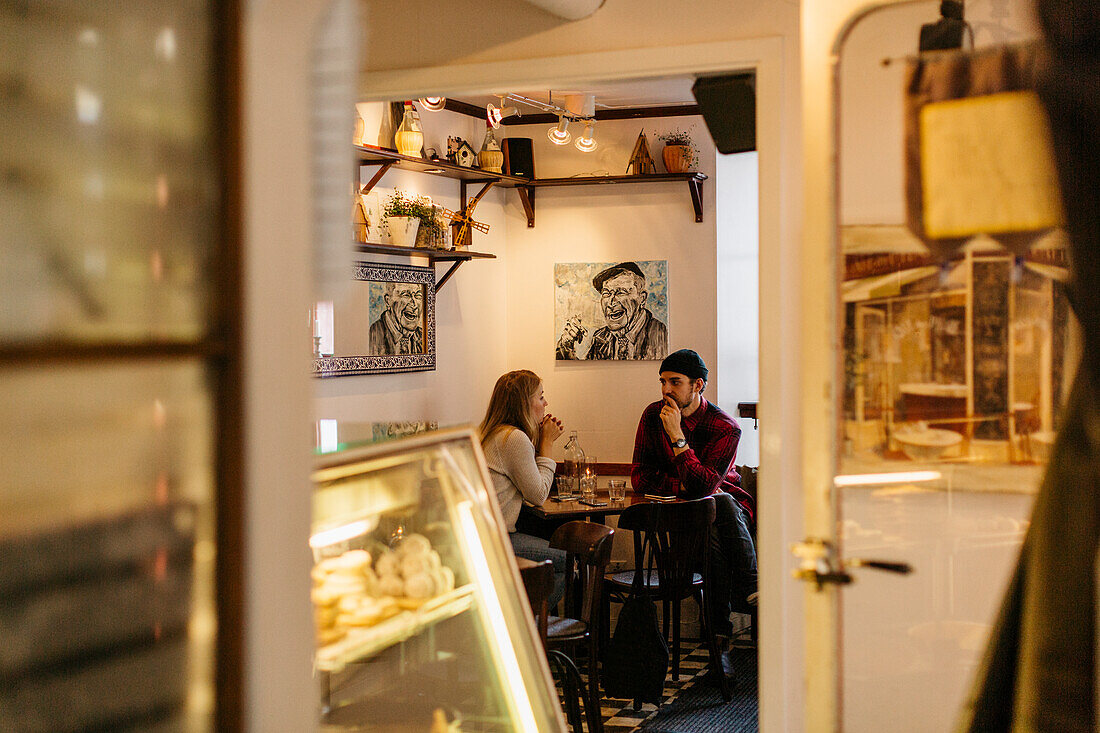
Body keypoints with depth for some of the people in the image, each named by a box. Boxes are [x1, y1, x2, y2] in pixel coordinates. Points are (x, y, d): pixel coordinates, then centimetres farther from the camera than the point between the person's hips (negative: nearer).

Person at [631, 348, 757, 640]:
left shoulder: (725, 428, -14)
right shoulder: (653, 416, -3)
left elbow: (703, 486, -26)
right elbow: (640, 479, -5)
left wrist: (677, 436, -27)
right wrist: (685, 486, -16)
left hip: (724, 500, -1)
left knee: (723, 504, -36)